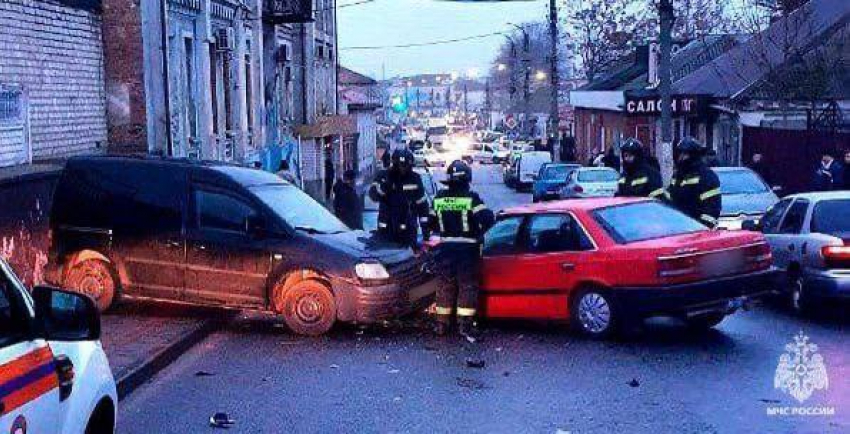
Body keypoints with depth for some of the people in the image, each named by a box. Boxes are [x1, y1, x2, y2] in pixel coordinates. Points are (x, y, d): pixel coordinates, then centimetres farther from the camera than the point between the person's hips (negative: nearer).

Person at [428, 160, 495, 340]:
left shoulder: (439, 198, 3)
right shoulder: (471, 198, -11)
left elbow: (431, 223, 12)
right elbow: (488, 218, -18)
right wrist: (481, 233, 0)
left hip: (446, 247, 4)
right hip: (467, 248, -4)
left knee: (445, 284, 13)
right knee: (467, 286, 4)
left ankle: (442, 324, 18)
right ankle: (465, 324, 0)